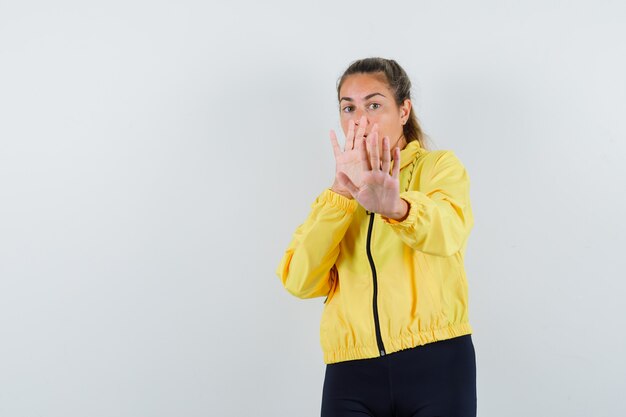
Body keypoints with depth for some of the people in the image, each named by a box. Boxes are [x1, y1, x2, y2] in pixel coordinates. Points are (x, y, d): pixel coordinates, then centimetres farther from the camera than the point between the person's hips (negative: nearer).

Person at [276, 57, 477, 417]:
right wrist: (343, 191, -13)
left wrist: (392, 205, -38)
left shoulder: (440, 166, 5)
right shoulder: (337, 196, 14)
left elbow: (447, 231, -18)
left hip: (435, 363, -2)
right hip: (351, 373, 3)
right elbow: (299, 281, -3)